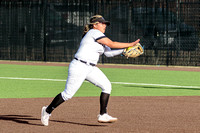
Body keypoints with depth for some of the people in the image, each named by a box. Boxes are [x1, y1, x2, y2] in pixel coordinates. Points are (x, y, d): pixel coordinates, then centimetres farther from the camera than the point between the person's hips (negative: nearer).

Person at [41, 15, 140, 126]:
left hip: (91, 69, 10)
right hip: (79, 67, -10)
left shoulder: (99, 39, 19)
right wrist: (130, 44, -7)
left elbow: (109, 53, 15)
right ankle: (48, 111, 12)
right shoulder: (94, 32, -10)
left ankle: (103, 115, 1)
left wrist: (125, 49, 6)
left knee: (107, 85, 0)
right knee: (68, 94, -6)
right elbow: (112, 44, -13)